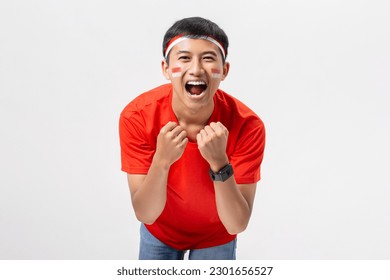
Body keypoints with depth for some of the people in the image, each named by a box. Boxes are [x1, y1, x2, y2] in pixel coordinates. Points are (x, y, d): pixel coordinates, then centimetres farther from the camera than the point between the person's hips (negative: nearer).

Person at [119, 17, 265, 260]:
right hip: (160, 230, 1)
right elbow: (145, 214, -25)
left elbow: (237, 224, -29)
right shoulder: (137, 116, -28)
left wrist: (219, 162, -44)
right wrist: (161, 161, -43)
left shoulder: (247, 125, -30)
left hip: (215, 236, 0)